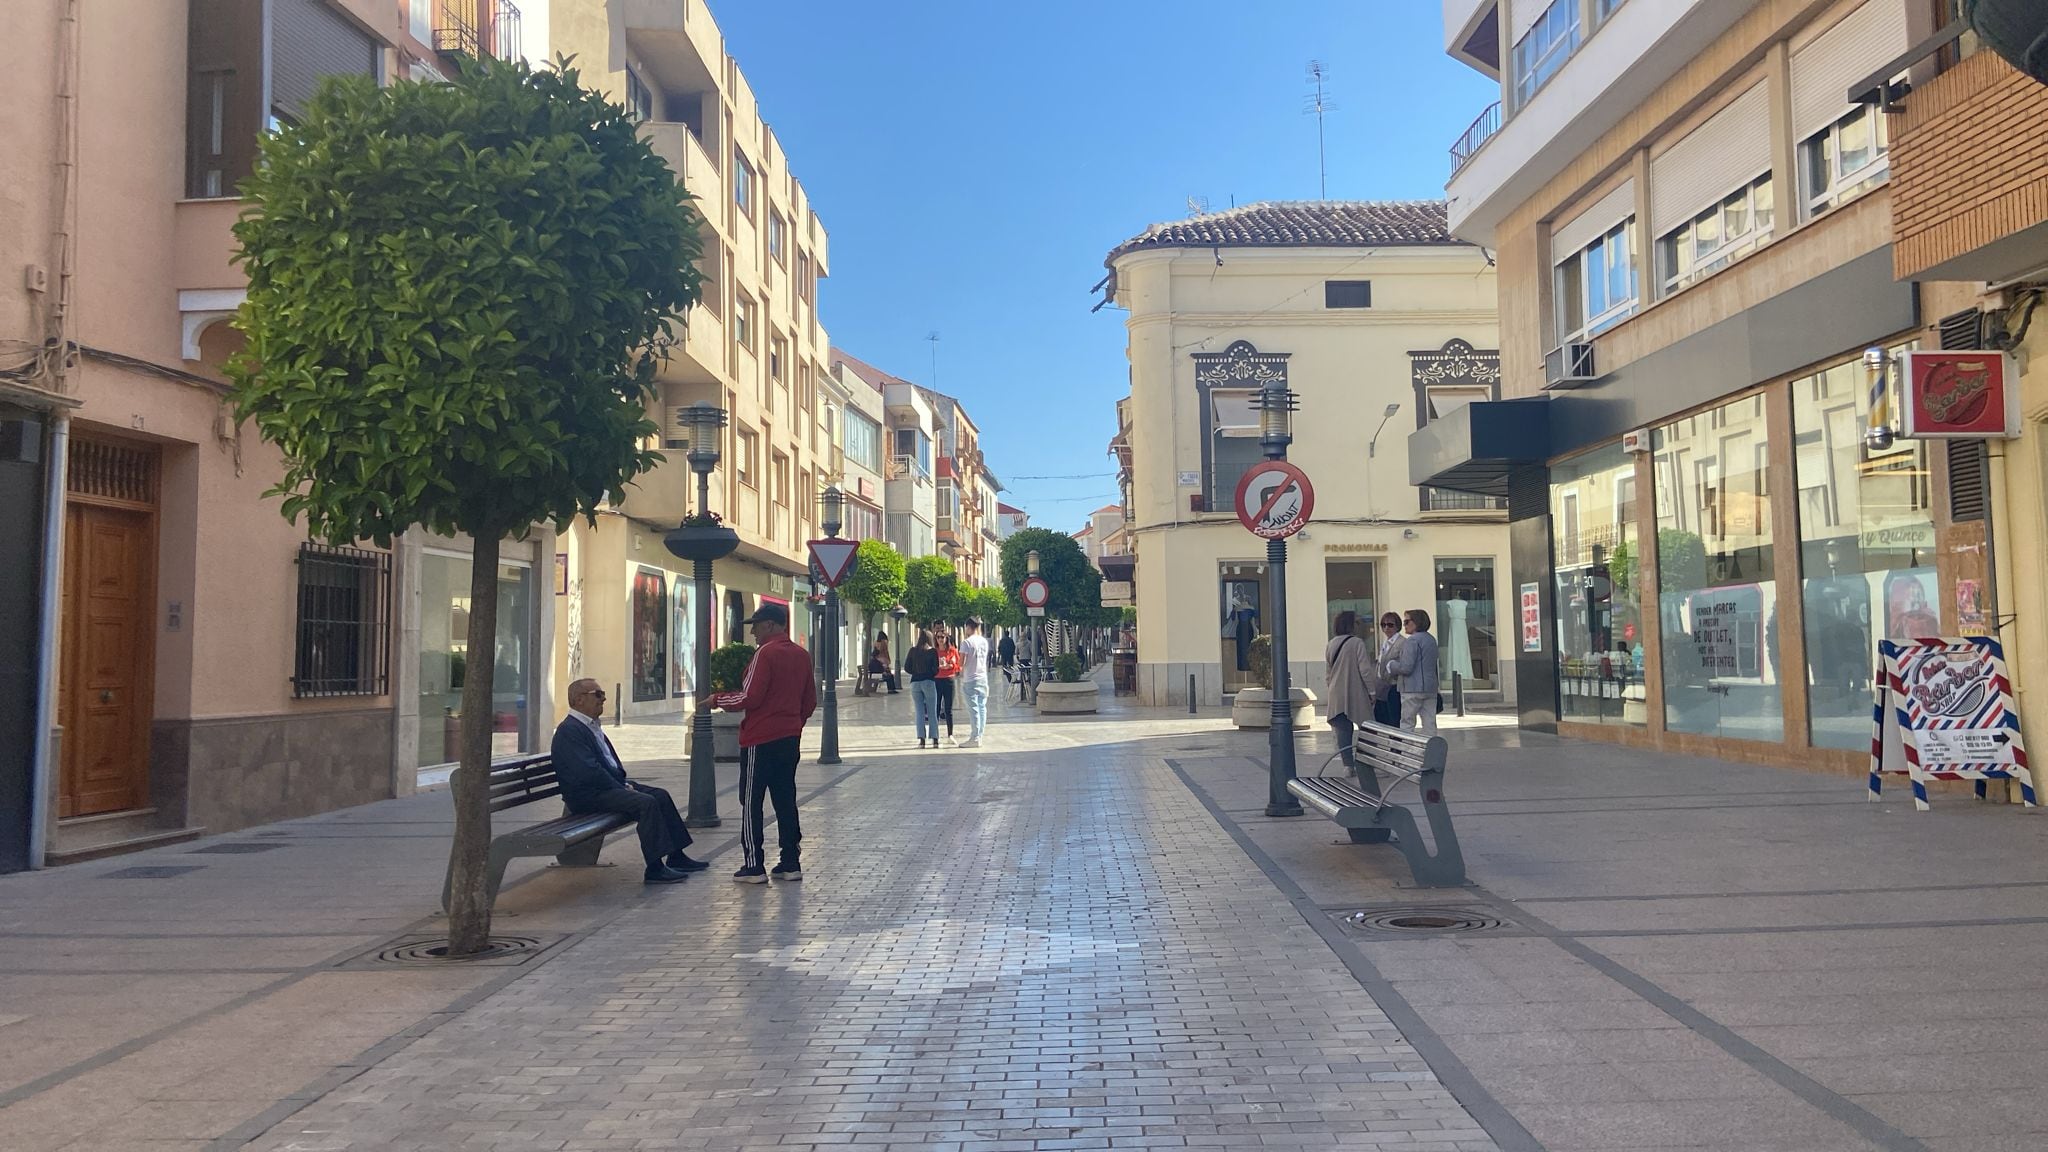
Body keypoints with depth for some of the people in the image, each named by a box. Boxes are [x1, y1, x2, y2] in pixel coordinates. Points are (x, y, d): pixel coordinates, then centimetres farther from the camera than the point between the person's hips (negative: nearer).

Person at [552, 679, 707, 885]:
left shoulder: (592, 726, 17)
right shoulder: (569, 730, -15)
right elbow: (589, 772, -22)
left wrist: (624, 783, 6)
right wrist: (622, 789, -15)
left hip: (611, 784, 10)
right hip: (588, 796, -10)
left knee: (660, 795, 3)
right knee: (646, 802, -25)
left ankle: (676, 856, 6)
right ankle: (655, 868, -23)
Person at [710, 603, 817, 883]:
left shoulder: (765, 653, -13)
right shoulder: (802, 655, 10)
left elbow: (750, 697, -17)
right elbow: (810, 702, 14)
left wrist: (718, 700, -2)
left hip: (760, 740, -7)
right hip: (790, 739, 7)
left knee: (751, 802, 1)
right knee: (785, 800, 12)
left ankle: (753, 866, 2)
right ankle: (790, 864, 13)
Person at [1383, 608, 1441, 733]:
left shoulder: (1412, 641, -13)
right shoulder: (1431, 640, 15)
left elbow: (1406, 667, -20)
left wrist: (1391, 666, -1)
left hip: (1413, 689, -8)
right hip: (1430, 688, 8)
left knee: (1407, 723, -2)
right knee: (1429, 723, 7)